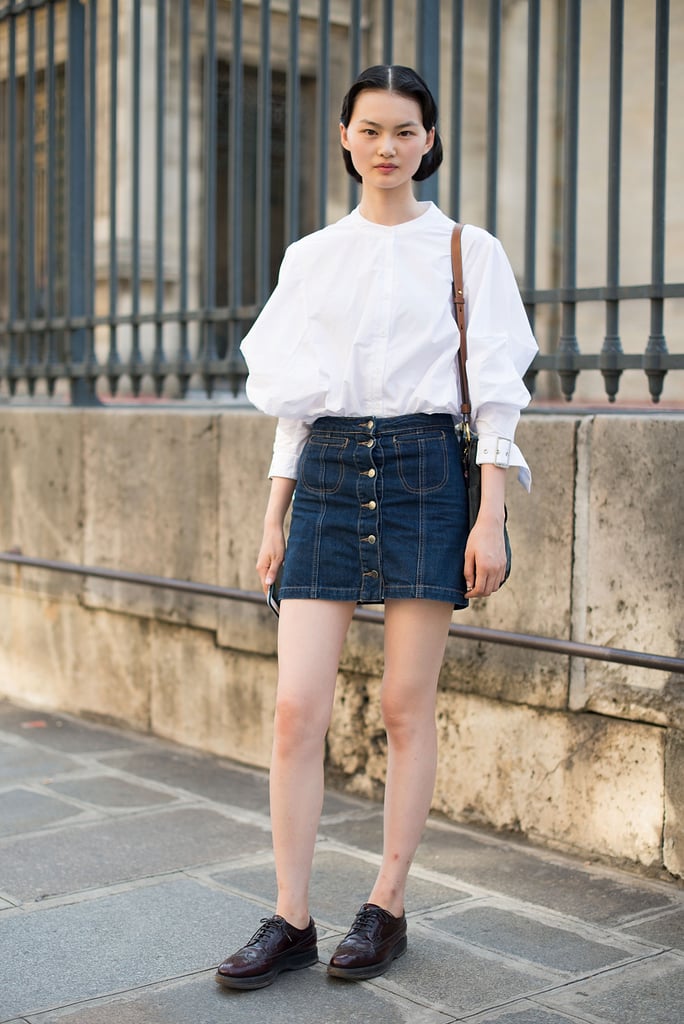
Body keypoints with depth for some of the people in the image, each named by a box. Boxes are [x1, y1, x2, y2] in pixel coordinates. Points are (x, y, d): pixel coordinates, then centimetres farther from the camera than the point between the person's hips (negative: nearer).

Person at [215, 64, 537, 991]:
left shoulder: (468, 252, 4)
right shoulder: (309, 258, 12)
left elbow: (496, 393, 1)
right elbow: (293, 396, 14)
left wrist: (491, 516, -7)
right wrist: (273, 517, 10)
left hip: (426, 473, -2)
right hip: (327, 475, 3)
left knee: (407, 706, 2)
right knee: (296, 709, -4)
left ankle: (388, 909, 16)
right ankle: (291, 921, 7)